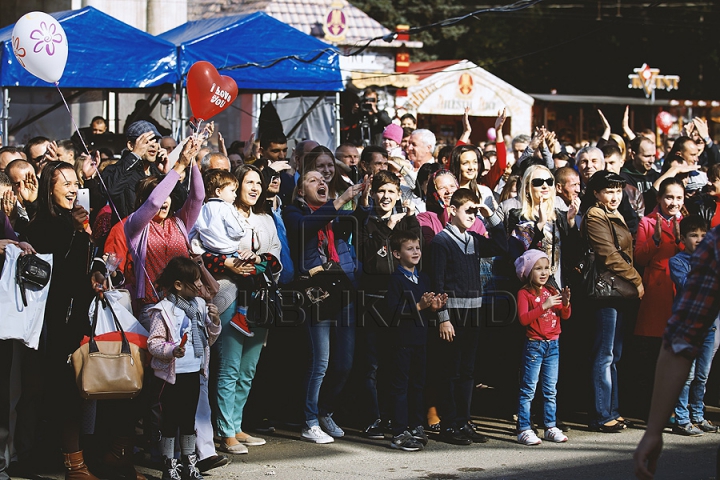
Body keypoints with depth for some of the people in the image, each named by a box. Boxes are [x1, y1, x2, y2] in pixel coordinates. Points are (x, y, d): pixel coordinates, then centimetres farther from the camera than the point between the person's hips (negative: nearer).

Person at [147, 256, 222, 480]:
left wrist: (214, 323, -2)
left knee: (189, 418, 15)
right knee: (171, 419, 0)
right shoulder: (163, 310, -12)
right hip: (173, 375, -6)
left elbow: (209, 339, 17)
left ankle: (188, 462, 25)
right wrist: (172, 350, -32)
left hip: (194, 372, 6)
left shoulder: (200, 305, 8)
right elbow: (153, 343, -15)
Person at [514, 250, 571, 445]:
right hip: (534, 345, -6)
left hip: (553, 344, 6)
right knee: (528, 390, -4)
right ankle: (524, 429, -3)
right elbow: (523, 318, -19)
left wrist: (565, 303, -10)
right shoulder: (524, 293, -6)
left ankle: (551, 427, 17)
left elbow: (565, 316, 11)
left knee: (550, 389, 11)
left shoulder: (551, 291, 12)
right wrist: (544, 306, -25)